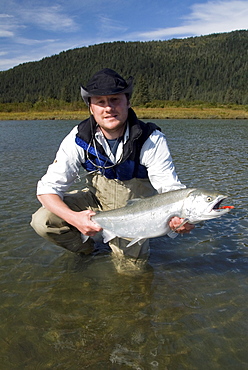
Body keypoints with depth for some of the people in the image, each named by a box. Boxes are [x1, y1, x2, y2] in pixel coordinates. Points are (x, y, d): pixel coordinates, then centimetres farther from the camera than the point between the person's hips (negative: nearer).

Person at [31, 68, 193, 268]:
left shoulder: (152, 140, -25)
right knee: (43, 221, -18)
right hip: (96, 202, 1)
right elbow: (48, 187, -21)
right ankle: (85, 250, 12)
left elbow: (172, 188, -27)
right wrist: (74, 218, -41)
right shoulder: (79, 138, -20)